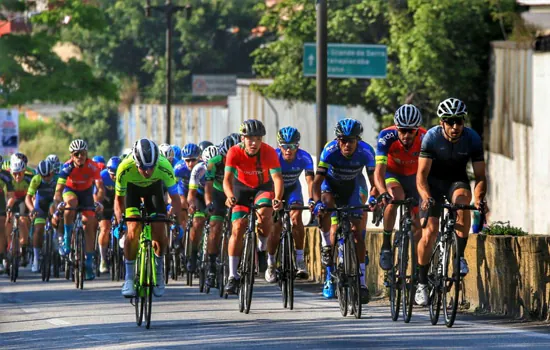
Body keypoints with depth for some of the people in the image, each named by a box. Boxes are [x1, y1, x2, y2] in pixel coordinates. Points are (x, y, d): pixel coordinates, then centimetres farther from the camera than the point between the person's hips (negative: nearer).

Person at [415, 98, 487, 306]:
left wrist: (479, 198, -36)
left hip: (456, 180, 1)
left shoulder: (472, 139, -20)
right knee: (430, 231, -13)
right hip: (433, 181, -1)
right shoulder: (431, 137, -23)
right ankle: (422, 283, 3)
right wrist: (426, 197, -43)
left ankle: (460, 255, -24)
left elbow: (480, 176, -16)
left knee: (462, 198, -35)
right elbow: (421, 174, -24)